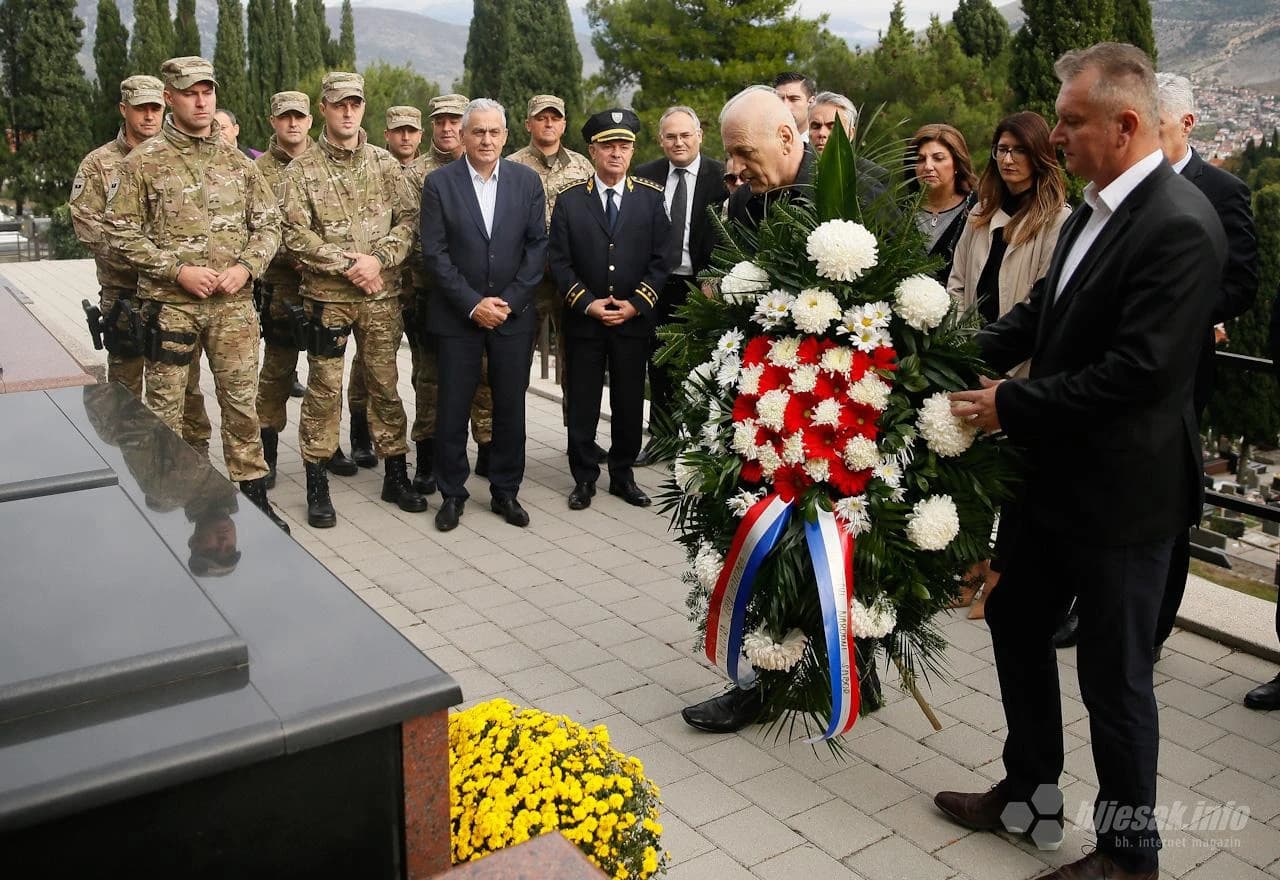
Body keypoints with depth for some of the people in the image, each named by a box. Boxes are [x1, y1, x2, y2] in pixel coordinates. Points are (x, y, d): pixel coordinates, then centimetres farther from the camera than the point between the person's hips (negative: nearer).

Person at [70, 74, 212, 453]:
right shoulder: (99, 165, 2)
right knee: (125, 386, 6)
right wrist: (140, 260, -15)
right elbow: (87, 223, -5)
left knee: (186, 382, 10)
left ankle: (196, 451, 21)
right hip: (124, 293, -2)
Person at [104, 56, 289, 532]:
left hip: (234, 302, 3)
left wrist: (245, 267, -7)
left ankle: (253, 492, 22)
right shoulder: (144, 161, -2)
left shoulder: (236, 160, 8)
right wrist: (178, 270, -14)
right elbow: (121, 231, -4)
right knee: (164, 406, 6)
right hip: (168, 304, -2)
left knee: (242, 399, 9)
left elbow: (268, 223, 10)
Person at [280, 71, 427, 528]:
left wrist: (379, 259, -12)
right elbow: (295, 233, -7)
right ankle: (317, 485, 12)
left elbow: (409, 219, 2)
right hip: (326, 297, -2)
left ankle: (395, 476, 21)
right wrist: (347, 264, -14)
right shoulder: (302, 169, 1)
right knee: (323, 390, 2)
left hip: (382, 294, 2)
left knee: (385, 385, 9)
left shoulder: (385, 164, 8)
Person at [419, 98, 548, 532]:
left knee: (510, 407, 8)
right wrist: (473, 304, -12)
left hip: (513, 313, 2)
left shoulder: (527, 181, 3)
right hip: (457, 315, -1)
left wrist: (509, 301, -8)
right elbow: (434, 252, -5)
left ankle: (505, 491, 22)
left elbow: (538, 245, 1)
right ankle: (452, 493, 18)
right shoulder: (439, 182, -2)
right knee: (453, 408, 3)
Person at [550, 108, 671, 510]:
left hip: (634, 320, 0)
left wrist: (636, 304, -9)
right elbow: (559, 260, 0)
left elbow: (662, 257, 0)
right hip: (583, 320, 0)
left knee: (630, 402, 8)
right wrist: (587, 303, -11)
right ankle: (584, 478, 17)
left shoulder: (651, 197, 3)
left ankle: (623, 475, 22)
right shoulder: (570, 199, 2)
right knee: (582, 402, 5)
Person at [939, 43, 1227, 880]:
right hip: (1056, 472, 9)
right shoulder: (1095, 209, 6)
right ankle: (1029, 792, 40)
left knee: (1114, 674, 6)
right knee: (1017, 623, 20)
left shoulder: (1179, 225, -21)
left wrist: (1013, 405, -18)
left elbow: (1138, 370, -25)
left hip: (1121, 489, -9)